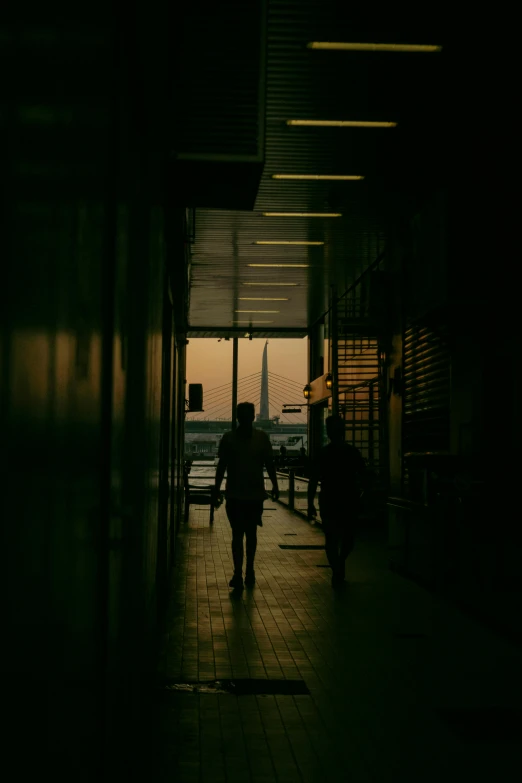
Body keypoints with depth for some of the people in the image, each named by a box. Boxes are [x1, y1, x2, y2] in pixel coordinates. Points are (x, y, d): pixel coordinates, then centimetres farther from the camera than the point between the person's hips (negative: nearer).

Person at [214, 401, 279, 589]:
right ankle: (238, 574, -6)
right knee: (237, 534, -5)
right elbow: (222, 465, 3)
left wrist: (274, 485, -4)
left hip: (255, 494, 1)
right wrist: (217, 488, 0)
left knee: (251, 533, 12)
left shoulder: (262, 437, -1)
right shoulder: (228, 438, -2)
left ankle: (249, 571, 24)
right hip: (234, 495, -1)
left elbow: (269, 463, 3)